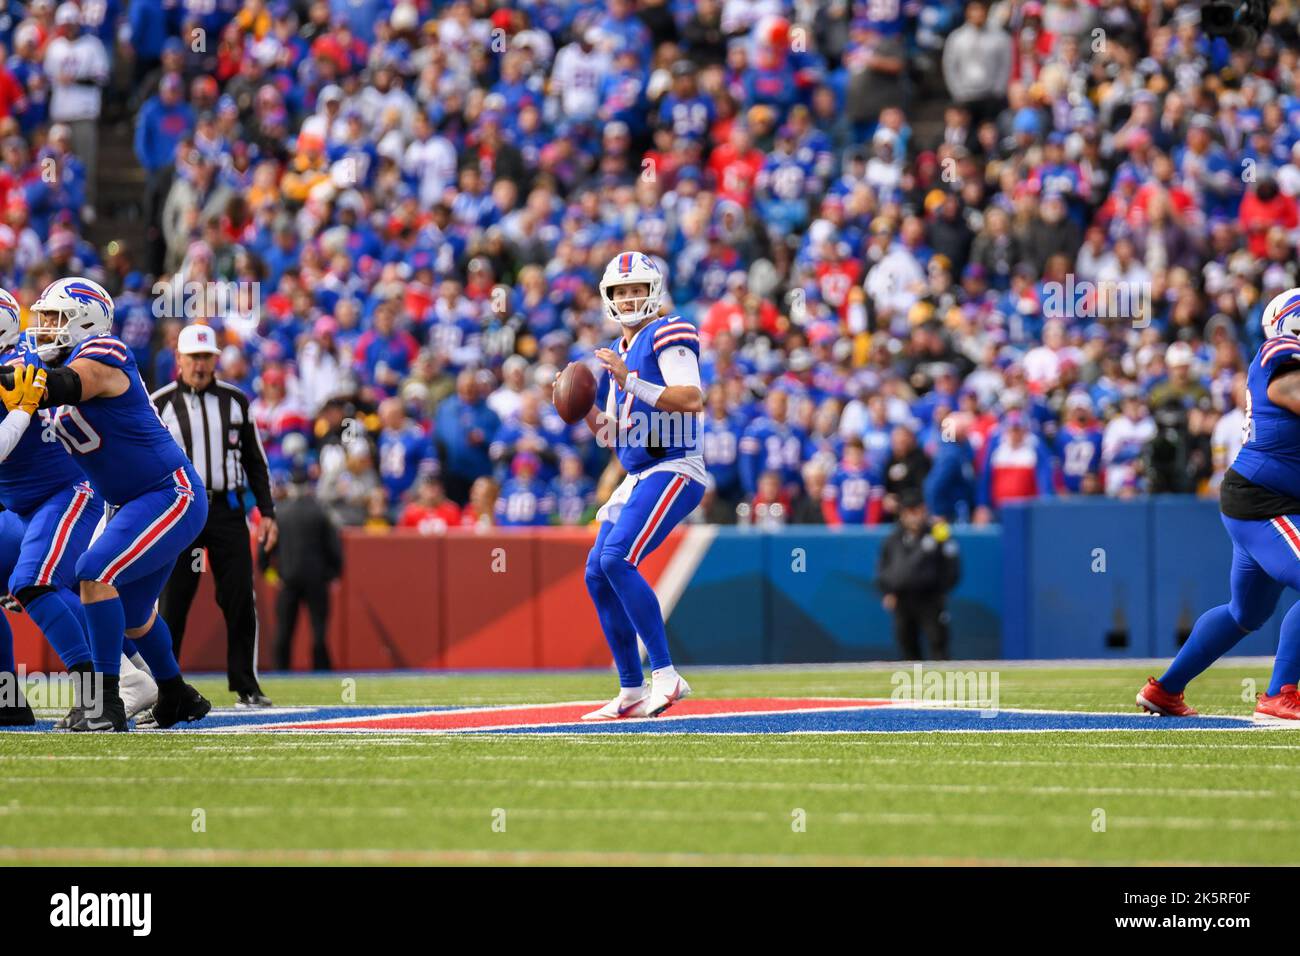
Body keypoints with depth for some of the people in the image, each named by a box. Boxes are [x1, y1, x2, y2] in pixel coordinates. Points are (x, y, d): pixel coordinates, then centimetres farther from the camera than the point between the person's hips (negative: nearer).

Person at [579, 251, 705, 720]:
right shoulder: (618, 353, 18)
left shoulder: (667, 336, -8)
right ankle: (632, 691, 13)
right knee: (597, 574, 5)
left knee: (617, 558, -23)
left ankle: (665, 675, -21)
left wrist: (630, 382, -26)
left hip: (674, 471, -9)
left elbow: (692, 399, -22)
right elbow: (611, 435, 23)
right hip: (638, 478, 9)